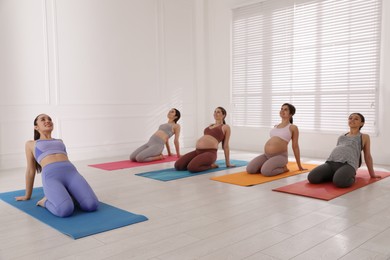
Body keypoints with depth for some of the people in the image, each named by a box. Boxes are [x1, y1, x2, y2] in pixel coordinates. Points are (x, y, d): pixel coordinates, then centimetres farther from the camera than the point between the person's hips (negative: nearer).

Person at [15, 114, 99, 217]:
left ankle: (68, 195, 2)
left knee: (92, 205, -26)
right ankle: (47, 201, -3)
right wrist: (27, 195, 30)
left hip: (71, 173, 3)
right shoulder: (31, 144, 26)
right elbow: (31, 170, 28)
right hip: (50, 177, -3)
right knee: (65, 210, -34)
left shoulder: (60, 141, 34)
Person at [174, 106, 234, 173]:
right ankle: (204, 163, 6)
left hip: (210, 152, -7)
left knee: (192, 167, -32)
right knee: (178, 165, -13)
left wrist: (228, 163, 10)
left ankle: (211, 165, -5)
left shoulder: (225, 127, 10)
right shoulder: (210, 125, 29)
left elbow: (225, 146, 8)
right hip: (197, 151, 7)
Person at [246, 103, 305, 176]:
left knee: (265, 171, -34)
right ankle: (271, 166, 5)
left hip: (280, 156, -6)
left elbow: (295, 146, 6)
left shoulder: (293, 128, 3)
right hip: (266, 155, 6)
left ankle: (283, 168, -4)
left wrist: (299, 166, 10)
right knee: (249, 169, -17)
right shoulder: (276, 126, 21)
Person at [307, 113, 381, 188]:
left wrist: (372, 174, 30)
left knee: (340, 182, -38)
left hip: (348, 164, -4)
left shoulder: (364, 137, 23)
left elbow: (367, 156, 26)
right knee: (312, 178, -24)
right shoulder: (341, 137, 32)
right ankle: (333, 175, 1)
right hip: (331, 162, 4)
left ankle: (350, 177, -5)